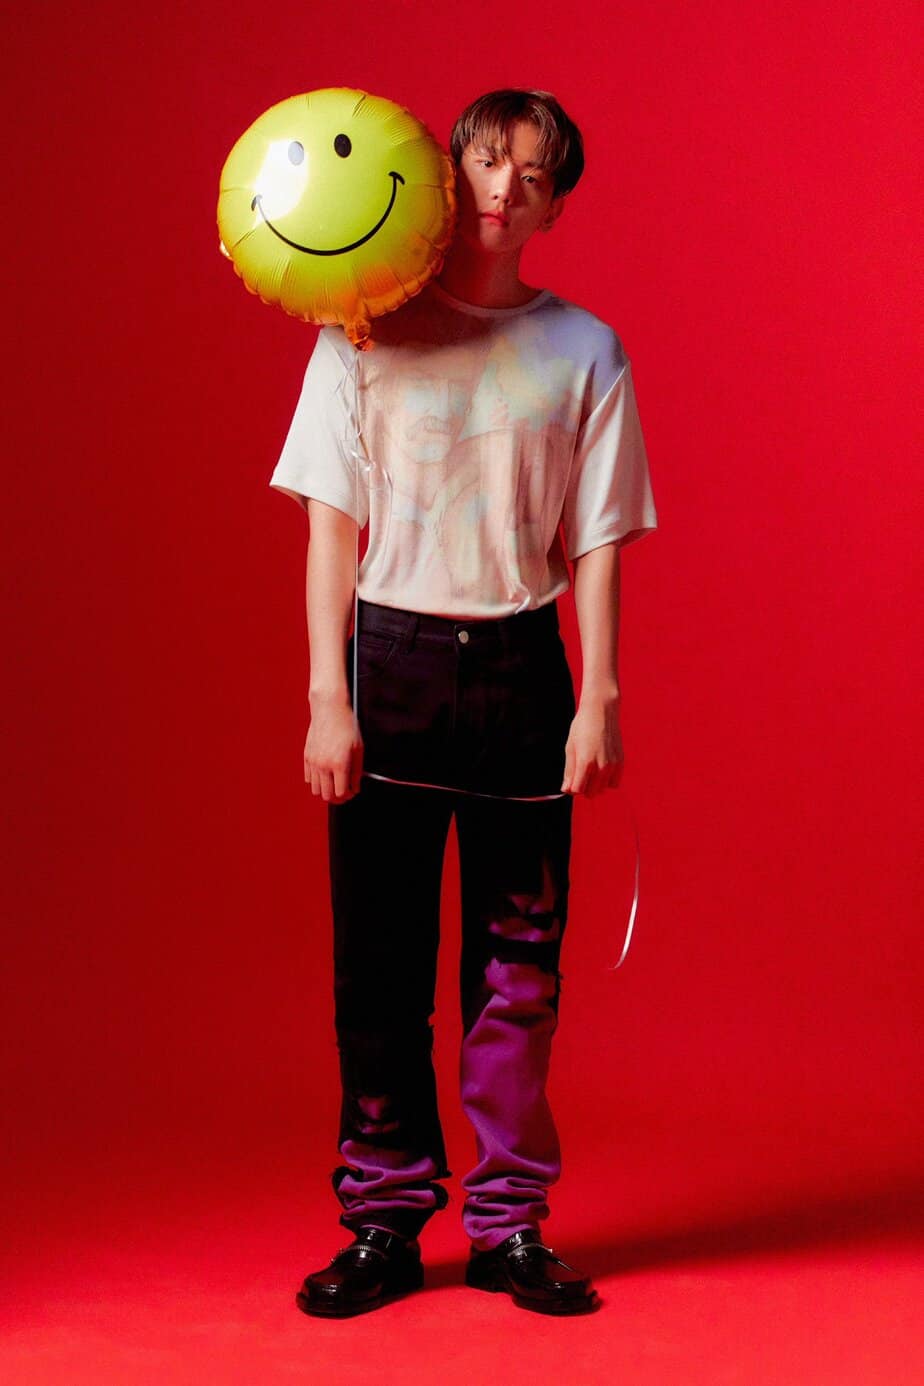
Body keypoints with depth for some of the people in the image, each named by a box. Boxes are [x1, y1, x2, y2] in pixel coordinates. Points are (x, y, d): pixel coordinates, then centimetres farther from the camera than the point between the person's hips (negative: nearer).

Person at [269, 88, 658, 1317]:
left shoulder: (583, 350, 5)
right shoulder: (365, 334, 2)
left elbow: (596, 545, 4)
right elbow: (332, 526, 1)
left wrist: (601, 697, -4)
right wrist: (328, 695, -6)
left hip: (520, 665, 1)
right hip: (390, 659, 0)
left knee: (519, 964, 4)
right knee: (378, 960, 2)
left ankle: (510, 1225, 15)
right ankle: (385, 1225, 14)